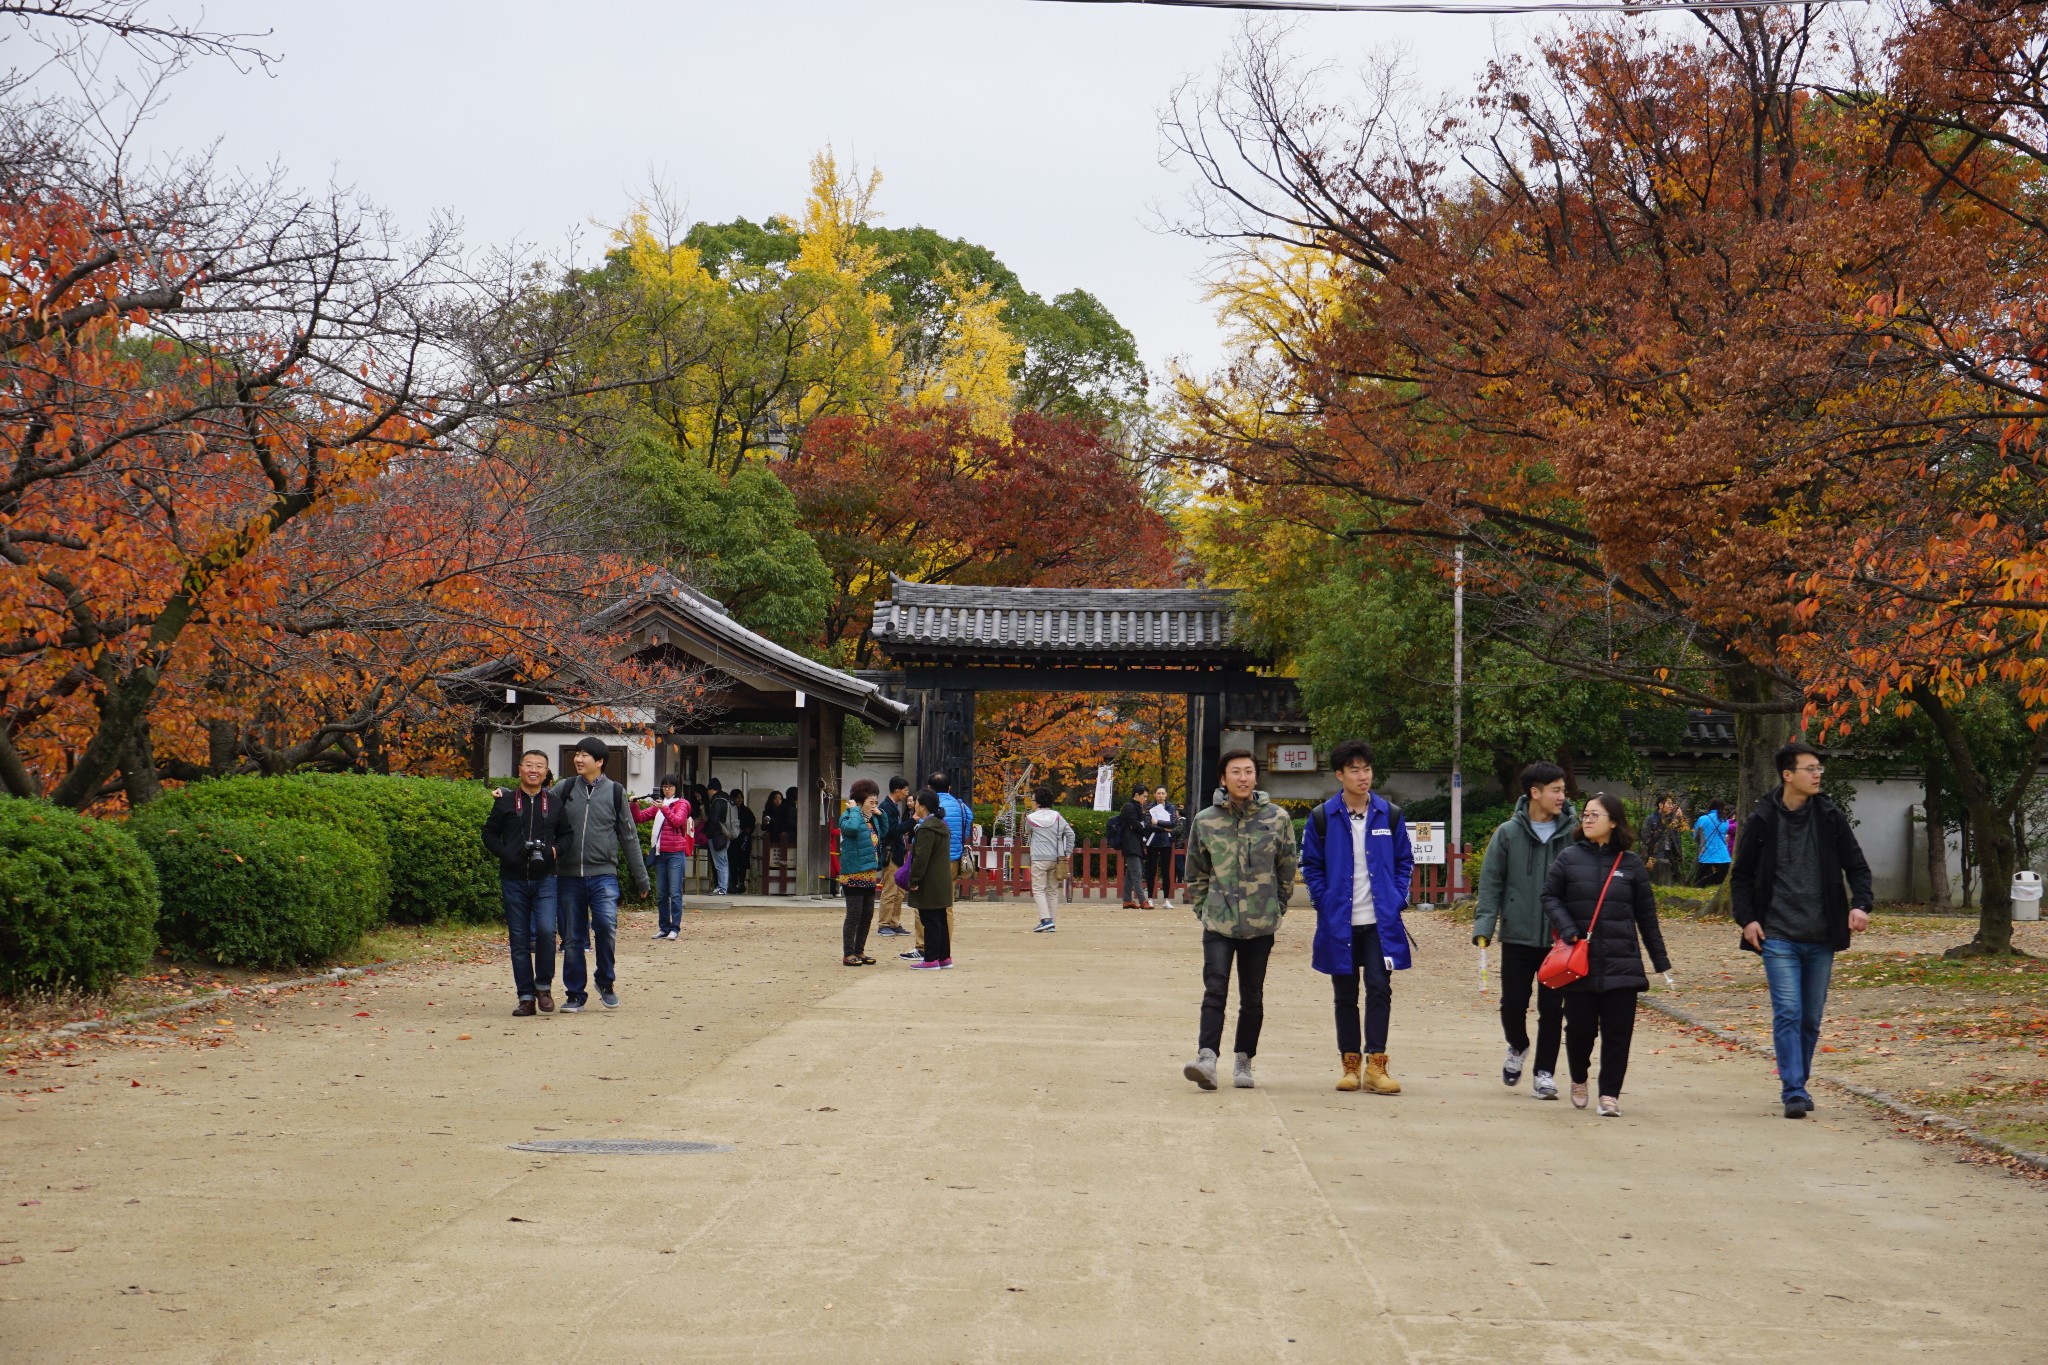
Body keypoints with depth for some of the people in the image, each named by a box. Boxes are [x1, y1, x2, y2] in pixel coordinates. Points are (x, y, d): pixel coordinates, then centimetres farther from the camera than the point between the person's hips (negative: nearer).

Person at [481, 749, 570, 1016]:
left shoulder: (555, 803, 9)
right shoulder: (505, 801, 5)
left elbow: (566, 834, 15)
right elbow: (489, 834, 8)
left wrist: (554, 850, -6)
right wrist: (506, 854, -8)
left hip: (544, 879, 0)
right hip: (513, 880, 0)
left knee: (546, 930, -17)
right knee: (519, 940, 2)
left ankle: (544, 986, 3)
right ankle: (526, 997, 9)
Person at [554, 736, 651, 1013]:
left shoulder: (615, 792, 5)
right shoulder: (564, 789, 7)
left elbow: (629, 837, 9)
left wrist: (641, 877, 10)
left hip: (603, 875, -2)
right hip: (569, 876, 2)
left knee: (606, 925, -19)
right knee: (572, 938, 4)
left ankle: (606, 982, 3)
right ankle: (575, 994, 15)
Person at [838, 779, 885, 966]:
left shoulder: (873, 819, 15)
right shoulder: (849, 816, -11)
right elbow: (851, 827, -33)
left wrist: (880, 814, 13)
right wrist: (854, 810, -18)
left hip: (869, 874, 9)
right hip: (853, 874, -9)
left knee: (867, 915, 12)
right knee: (854, 915, -6)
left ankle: (859, 951, 21)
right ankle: (848, 954, -1)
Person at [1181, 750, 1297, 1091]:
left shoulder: (1277, 819, 2)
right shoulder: (1205, 820, 2)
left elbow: (1287, 871, 10)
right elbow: (1196, 872, 12)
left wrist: (1275, 910, 8)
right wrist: (1202, 909, 7)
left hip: (1261, 925, 1)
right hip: (1218, 922, -1)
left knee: (1252, 997, 8)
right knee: (1215, 989, -13)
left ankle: (1244, 1062, 18)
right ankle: (1207, 1058, -22)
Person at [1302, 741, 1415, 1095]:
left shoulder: (1390, 815, 5)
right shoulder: (1322, 817, 1)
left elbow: (1404, 860, 12)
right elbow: (1311, 865, 7)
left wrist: (1398, 899, 1)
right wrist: (1323, 902, -4)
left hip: (1380, 921, 0)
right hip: (1339, 922, 0)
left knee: (1379, 988, -9)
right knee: (1345, 995, 7)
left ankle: (1375, 1064, -6)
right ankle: (1350, 1063, 16)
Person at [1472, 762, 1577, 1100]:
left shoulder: (1573, 833, -1)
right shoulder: (1508, 834, -1)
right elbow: (1491, 882, 1)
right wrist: (1485, 925, -9)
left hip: (1559, 939, 0)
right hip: (1517, 936, 0)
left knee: (1552, 1009, 2)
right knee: (1513, 1004, 4)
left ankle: (1544, 1073, 14)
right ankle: (1517, 1047, 34)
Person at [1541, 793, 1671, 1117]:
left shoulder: (1631, 864, 6)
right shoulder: (1569, 858, 3)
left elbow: (1646, 916, 10)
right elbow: (1550, 896, 5)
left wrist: (1662, 963, 12)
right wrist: (1567, 929, -12)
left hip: (1621, 963, 0)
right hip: (1580, 962, 0)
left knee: (1617, 1032, -2)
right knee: (1580, 1028, 4)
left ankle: (1610, 1094, 8)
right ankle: (1579, 1080, 30)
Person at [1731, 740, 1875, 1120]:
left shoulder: (1830, 817, 4)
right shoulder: (1763, 821, -1)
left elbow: (1857, 866, 8)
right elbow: (1742, 876, 7)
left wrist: (1860, 904, -9)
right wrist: (1746, 919, -6)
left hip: (1821, 937, 3)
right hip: (1779, 936, -3)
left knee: (1811, 1017, 10)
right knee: (1787, 1013, -11)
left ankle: (1799, 1084, 24)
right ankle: (1793, 1092, -12)